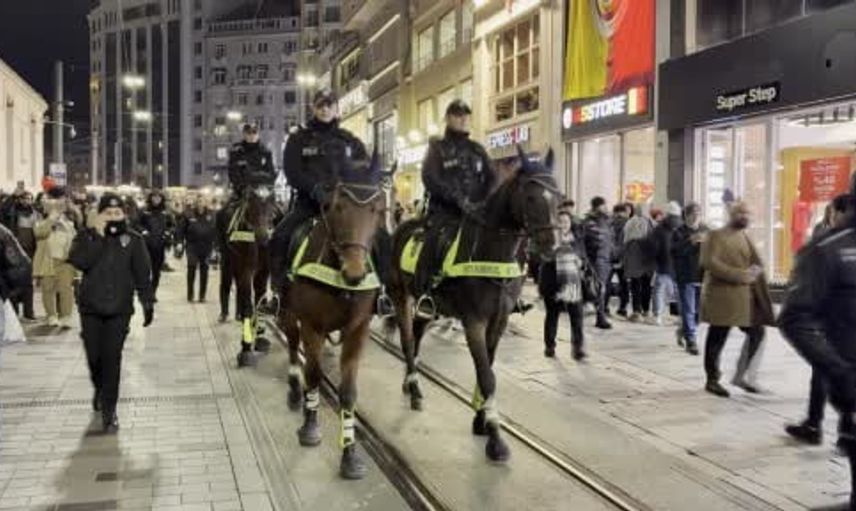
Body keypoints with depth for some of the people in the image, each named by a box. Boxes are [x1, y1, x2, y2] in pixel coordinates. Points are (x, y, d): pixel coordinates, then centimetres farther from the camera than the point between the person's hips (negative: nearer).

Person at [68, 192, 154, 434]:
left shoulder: (133, 239, 0)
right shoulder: (87, 236, 1)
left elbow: (143, 274, 1)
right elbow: (79, 261, -17)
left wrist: (148, 303, -2)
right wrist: (98, 235, -20)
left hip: (119, 308, -1)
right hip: (91, 307, 1)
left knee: (112, 358, -5)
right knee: (94, 356, 8)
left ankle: (109, 410, 4)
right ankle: (100, 389, 40)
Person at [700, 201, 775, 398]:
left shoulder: (744, 237, 17)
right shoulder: (716, 236, -7)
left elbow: (757, 262, 17)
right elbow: (709, 263, -20)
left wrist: (755, 270, -9)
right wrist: (739, 275, -22)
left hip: (745, 295, 7)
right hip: (721, 295, -7)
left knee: (757, 333, 5)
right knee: (717, 339, 1)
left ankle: (741, 376, 19)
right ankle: (712, 380, 15)